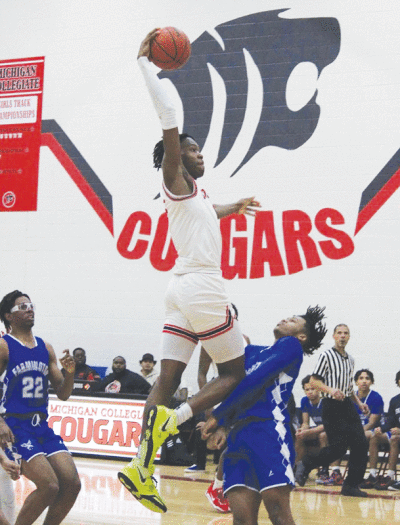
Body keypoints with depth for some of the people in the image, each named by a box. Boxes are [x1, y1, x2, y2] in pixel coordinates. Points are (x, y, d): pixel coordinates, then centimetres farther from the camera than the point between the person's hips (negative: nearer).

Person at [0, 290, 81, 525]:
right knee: (49, 486, -19)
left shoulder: (46, 348, 13)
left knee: (72, 484, -5)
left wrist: (70, 372, -3)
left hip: (42, 426, 7)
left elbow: (63, 394, 17)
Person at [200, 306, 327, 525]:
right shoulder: (252, 351, 30)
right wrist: (222, 426, 5)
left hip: (269, 432, -6)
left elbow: (255, 380, -4)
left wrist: (217, 416, -3)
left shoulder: (291, 346, 7)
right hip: (238, 437, 6)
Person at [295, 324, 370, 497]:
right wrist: (330, 390, -24)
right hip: (332, 406, -7)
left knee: (361, 444, -3)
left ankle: (351, 485, 4)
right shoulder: (326, 355, -4)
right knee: (338, 447, -12)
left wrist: (359, 402, 14)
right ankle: (305, 464, 8)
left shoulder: (350, 360, 18)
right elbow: (313, 380, -9)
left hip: (348, 405, 7)